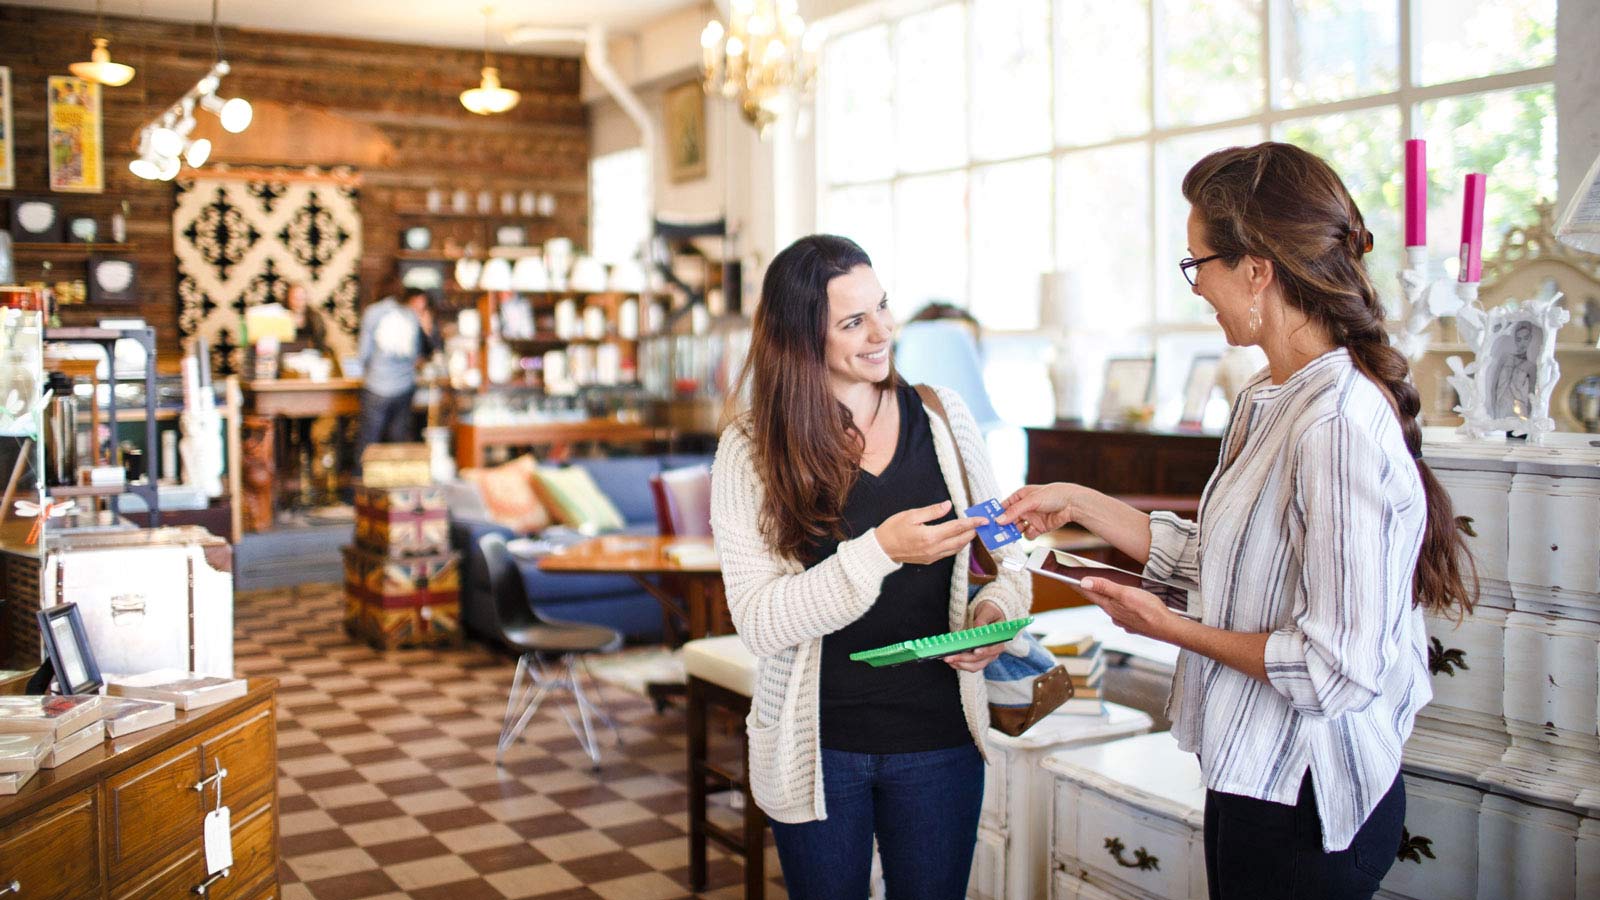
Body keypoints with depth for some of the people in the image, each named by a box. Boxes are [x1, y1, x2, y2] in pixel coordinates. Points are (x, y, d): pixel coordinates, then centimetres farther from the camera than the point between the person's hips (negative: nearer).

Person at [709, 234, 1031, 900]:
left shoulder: (941, 416, -1)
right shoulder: (751, 450, -9)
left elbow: (1006, 557, 7)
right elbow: (760, 623, -17)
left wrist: (995, 611, -15)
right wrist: (880, 551, -27)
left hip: (939, 739, 2)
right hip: (817, 747, -2)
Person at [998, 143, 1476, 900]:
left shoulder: (1339, 425, -25)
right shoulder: (1266, 401, 5)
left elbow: (1338, 669, -25)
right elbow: (1214, 558, 11)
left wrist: (1171, 630, -15)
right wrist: (1077, 503, 10)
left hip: (1305, 805, -9)